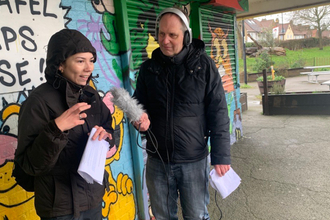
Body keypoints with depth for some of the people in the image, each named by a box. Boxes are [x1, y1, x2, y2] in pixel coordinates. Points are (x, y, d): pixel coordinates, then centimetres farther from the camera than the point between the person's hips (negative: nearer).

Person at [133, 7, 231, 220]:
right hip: (157, 160, 3)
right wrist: (139, 118, -13)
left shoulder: (203, 65, -6)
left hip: (194, 160, -3)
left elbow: (218, 113, -6)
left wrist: (221, 155, -9)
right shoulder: (148, 67, 3)